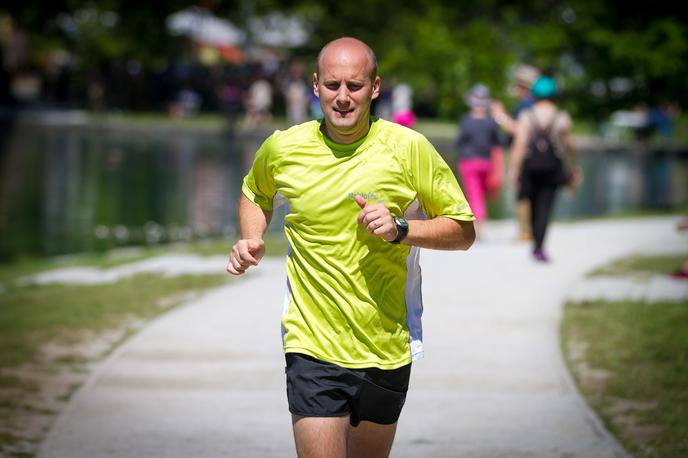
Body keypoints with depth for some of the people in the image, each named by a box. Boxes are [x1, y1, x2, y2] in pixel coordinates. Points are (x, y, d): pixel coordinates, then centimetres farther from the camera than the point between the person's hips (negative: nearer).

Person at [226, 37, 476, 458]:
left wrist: (401, 229, -17)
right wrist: (253, 241, 3)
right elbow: (255, 193, 23)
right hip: (313, 348, -1)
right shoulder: (282, 148, -2)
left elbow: (463, 230, 0)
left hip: (387, 351, 1)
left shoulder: (408, 148, -6)